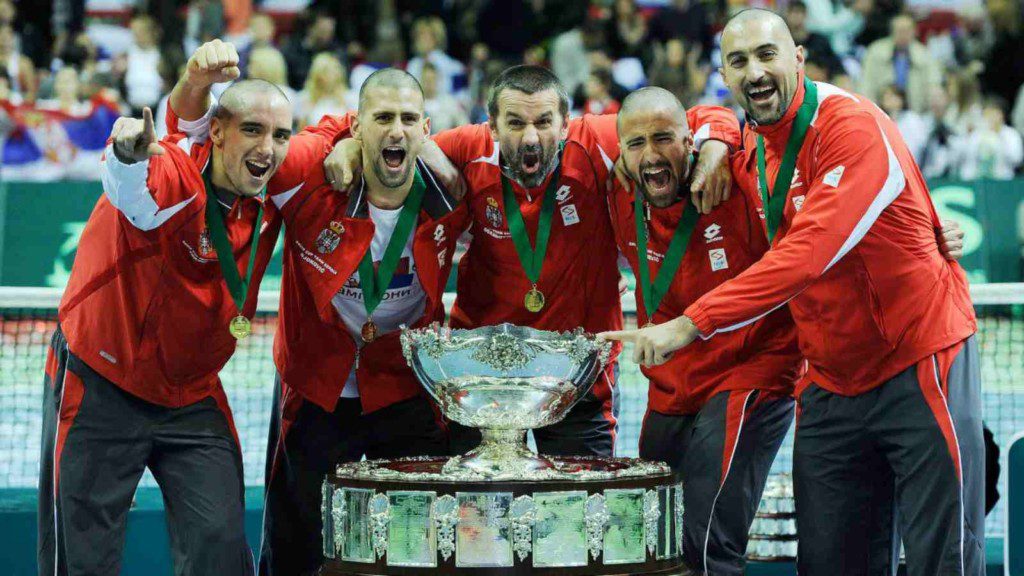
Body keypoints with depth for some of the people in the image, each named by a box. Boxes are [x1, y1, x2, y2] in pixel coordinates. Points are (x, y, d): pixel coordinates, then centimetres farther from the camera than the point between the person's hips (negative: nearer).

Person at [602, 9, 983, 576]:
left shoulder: (852, 126, -19)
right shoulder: (753, 148, 7)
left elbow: (809, 253, -29)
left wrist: (692, 323, -31)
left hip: (919, 364, -7)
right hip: (833, 378, 7)